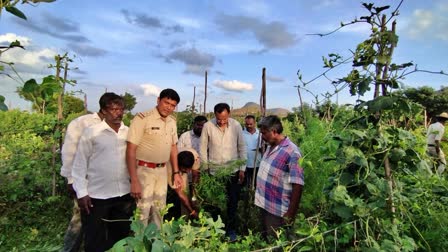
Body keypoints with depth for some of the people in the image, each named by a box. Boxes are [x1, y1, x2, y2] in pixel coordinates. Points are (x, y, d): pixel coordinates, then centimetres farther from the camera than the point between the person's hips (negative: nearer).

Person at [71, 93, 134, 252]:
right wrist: (81, 193, -7)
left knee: (121, 235, 19)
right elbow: (79, 164, -4)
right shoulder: (91, 132, -8)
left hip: (124, 194, 4)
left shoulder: (128, 132, 2)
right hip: (96, 196, -3)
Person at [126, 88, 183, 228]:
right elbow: (131, 150, -18)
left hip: (162, 170, 7)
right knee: (142, 211, 1)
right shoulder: (143, 118, -16)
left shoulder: (172, 122, 5)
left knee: (159, 211, 18)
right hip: (144, 170, -6)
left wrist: (176, 172, 11)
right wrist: (134, 181, -22)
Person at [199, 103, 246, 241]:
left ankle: (230, 229, 30)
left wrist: (242, 169, 0)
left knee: (232, 202, 11)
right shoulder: (208, 126, -10)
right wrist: (205, 169, -1)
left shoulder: (236, 125, -7)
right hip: (214, 171, -1)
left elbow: (242, 147, 0)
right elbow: (203, 148, -2)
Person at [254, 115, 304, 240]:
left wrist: (290, 214, -19)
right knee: (265, 238, 24)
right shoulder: (270, 147, 4)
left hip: (277, 211, -8)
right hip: (264, 205, 8)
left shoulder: (291, 152, -22)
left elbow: (297, 185, -22)